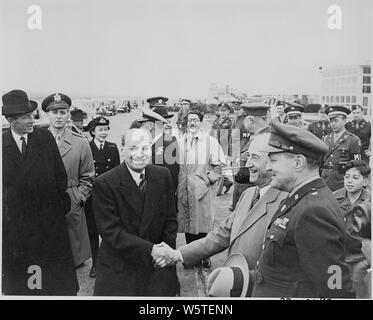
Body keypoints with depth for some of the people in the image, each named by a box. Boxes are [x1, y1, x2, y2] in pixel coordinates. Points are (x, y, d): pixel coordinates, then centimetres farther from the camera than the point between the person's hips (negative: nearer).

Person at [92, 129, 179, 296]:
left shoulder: (163, 176, -2)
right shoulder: (104, 184, -15)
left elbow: (170, 219, 5)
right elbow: (110, 230, -18)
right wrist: (150, 250, -25)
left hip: (157, 267, 4)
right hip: (118, 270, -3)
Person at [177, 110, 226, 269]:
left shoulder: (210, 141, 2)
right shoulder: (180, 142, 9)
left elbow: (219, 164, 1)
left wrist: (209, 179, -8)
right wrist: (180, 181, 3)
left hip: (203, 189, -2)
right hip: (185, 190, 3)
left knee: (203, 222, -1)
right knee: (186, 222, 6)